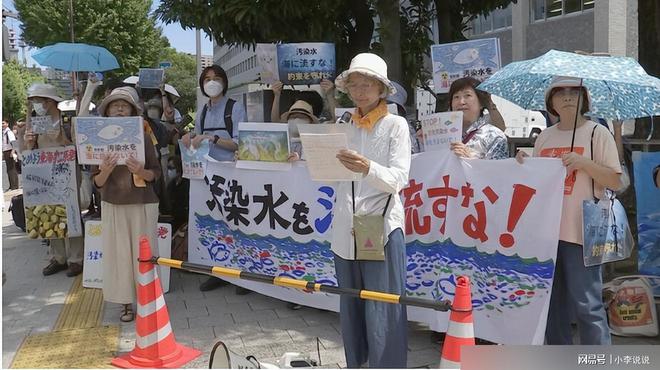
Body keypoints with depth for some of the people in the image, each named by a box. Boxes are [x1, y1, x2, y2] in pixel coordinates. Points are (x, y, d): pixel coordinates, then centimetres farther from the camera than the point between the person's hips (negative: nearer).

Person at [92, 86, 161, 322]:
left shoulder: (143, 137, -3)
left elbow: (156, 172, 0)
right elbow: (97, 182, 0)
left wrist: (141, 172, -21)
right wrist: (105, 171, -21)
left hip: (142, 204, -1)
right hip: (113, 205, 1)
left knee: (143, 253, 4)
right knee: (119, 254, 4)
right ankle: (126, 303, 15)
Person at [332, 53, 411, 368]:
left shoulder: (396, 125, 0)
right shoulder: (347, 127, 14)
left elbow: (398, 179, -11)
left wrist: (369, 169, -30)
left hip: (381, 226, -5)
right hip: (346, 227, 5)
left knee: (381, 311, -5)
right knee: (350, 306, 14)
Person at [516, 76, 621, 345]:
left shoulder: (597, 133, -1)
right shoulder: (544, 137, 14)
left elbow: (615, 182, -5)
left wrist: (583, 163, -18)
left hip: (580, 231, -6)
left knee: (587, 304, -4)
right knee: (552, 303, 15)